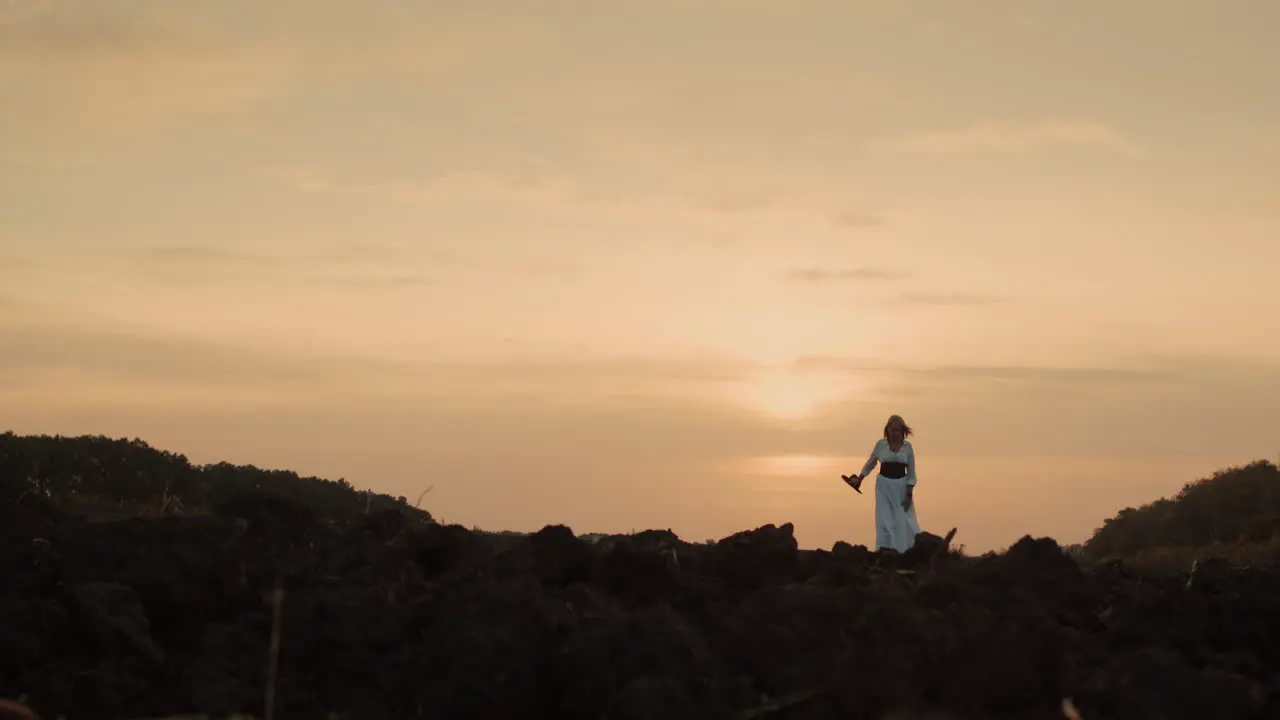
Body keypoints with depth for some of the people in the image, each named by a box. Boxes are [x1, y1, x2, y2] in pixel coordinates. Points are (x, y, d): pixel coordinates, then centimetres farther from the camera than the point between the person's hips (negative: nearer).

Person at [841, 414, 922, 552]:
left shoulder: (907, 446, 0)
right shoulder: (881, 444, 1)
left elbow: (911, 472, 1)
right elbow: (870, 463, 17)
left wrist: (909, 493, -5)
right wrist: (859, 479, 18)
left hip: (901, 486, 0)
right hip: (884, 485, 0)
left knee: (903, 520, -1)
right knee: (885, 520, -3)